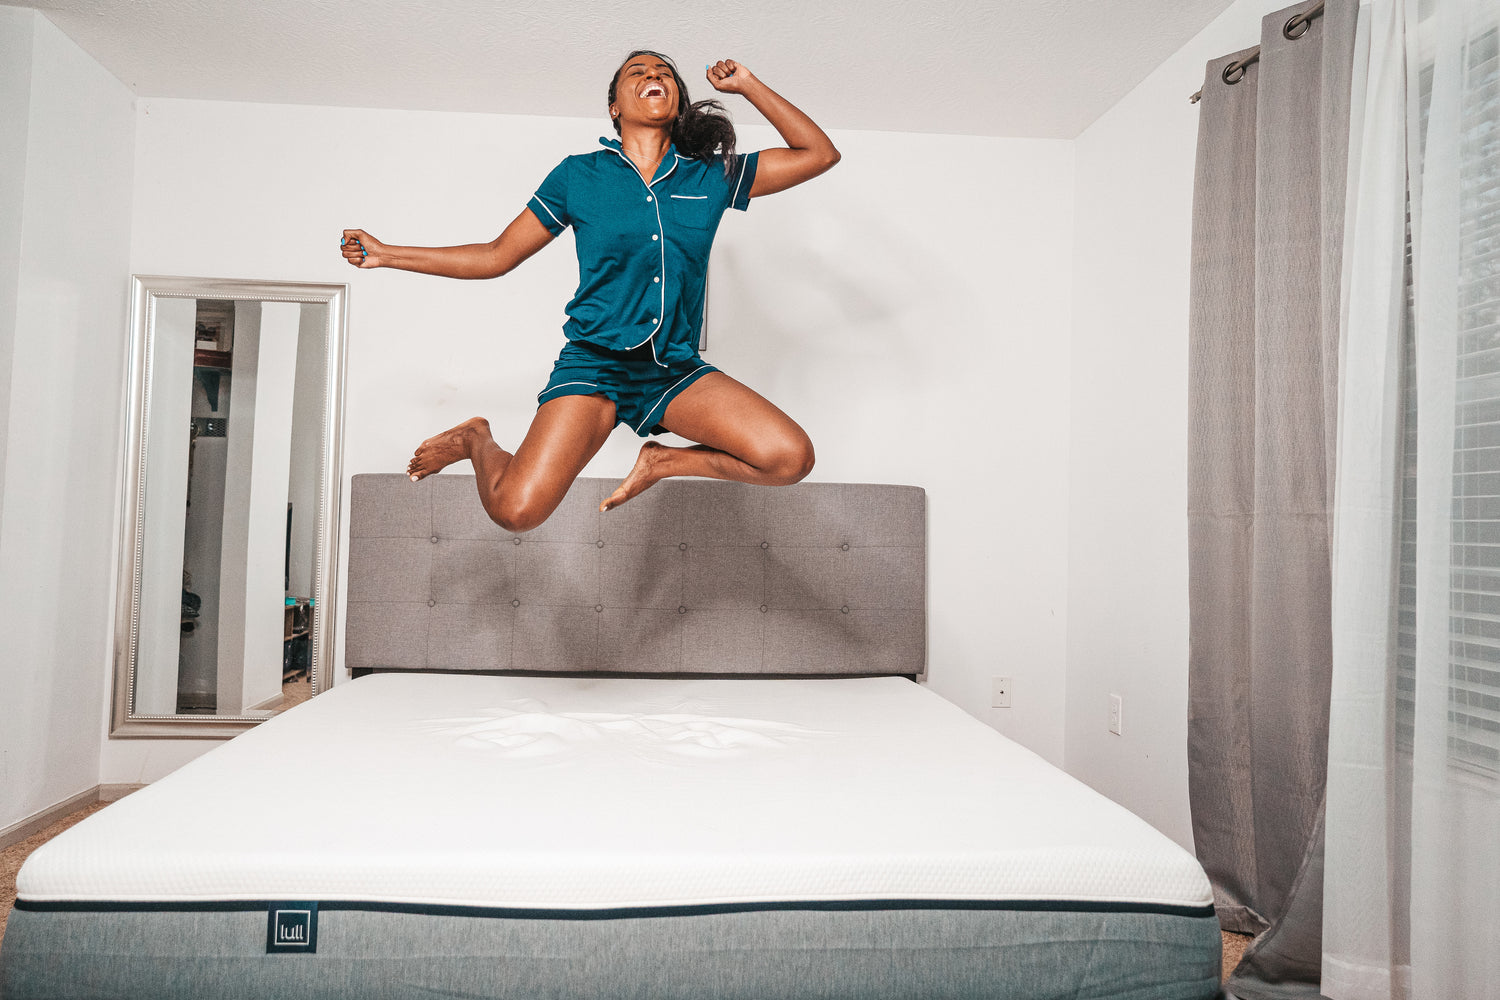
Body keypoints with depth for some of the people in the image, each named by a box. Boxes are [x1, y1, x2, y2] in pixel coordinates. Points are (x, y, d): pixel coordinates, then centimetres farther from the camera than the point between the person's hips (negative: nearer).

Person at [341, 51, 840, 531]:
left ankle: (663, 460, 4)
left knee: (791, 457, -21)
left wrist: (747, 84, 7)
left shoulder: (712, 175, 7)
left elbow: (820, 154, 9)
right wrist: (386, 254, 9)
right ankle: (476, 442, 14)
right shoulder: (578, 175, 5)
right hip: (595, 364, -2)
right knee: (516, 509, -22)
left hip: (677, 370, 2)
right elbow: (496, 256, 10)